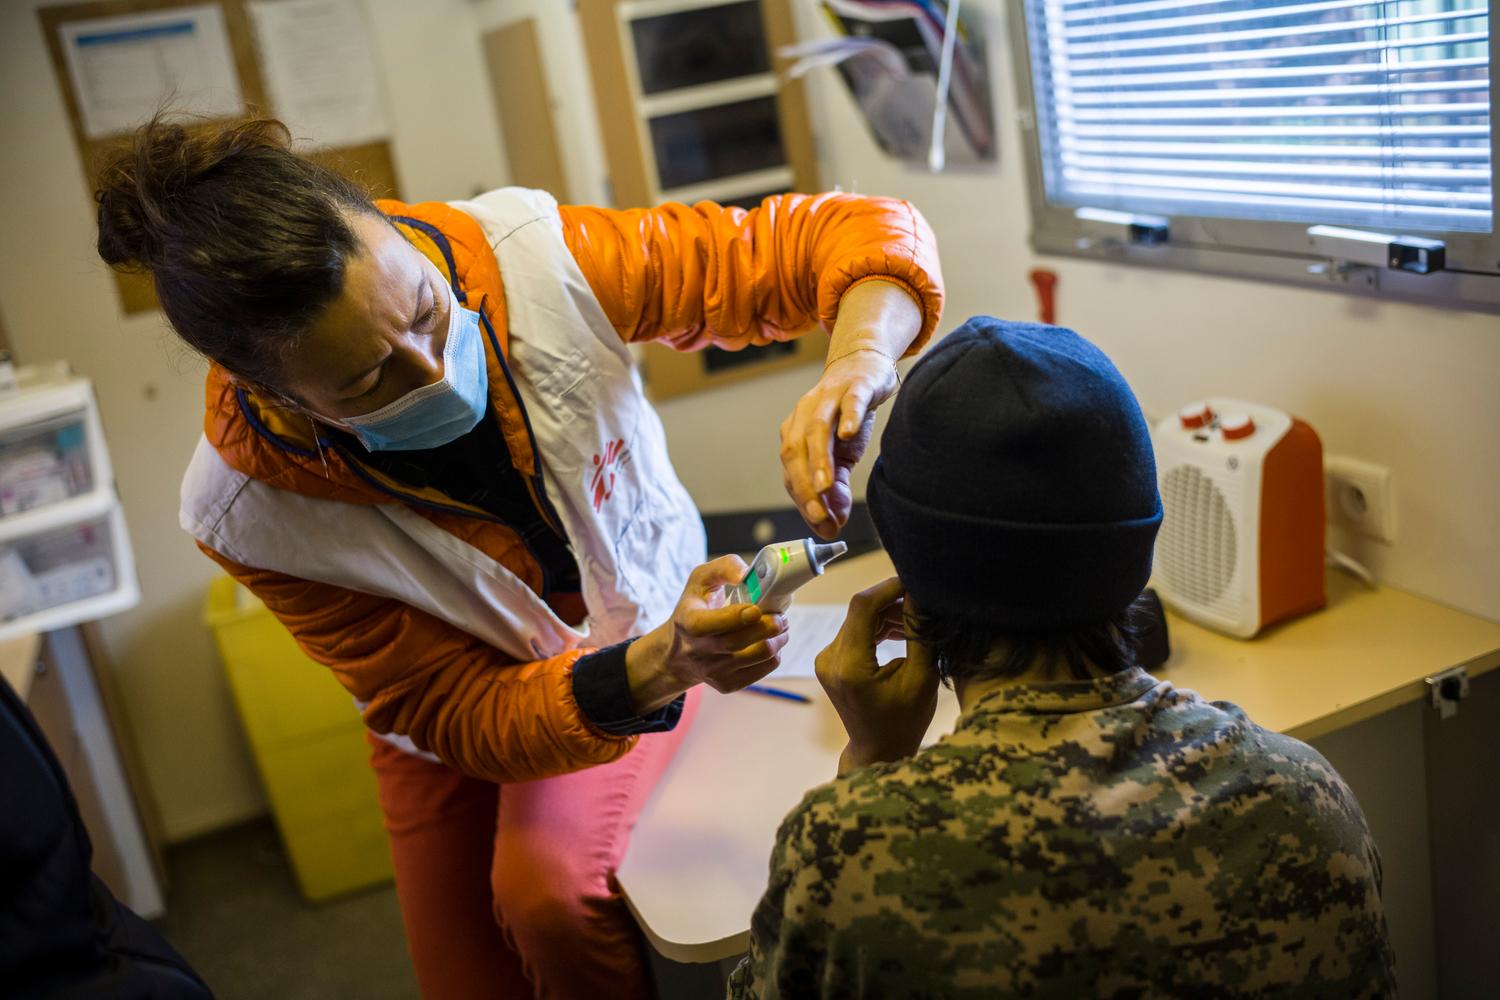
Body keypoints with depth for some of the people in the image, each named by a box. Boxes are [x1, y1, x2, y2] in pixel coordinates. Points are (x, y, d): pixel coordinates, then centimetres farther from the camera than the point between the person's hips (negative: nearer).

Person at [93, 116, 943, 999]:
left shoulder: (534, 256, -31)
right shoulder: (250, 516, -28)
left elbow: (865, 234, -27)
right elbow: (470, 720, -24)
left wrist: (850, 377, -49)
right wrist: (662, 669, -43)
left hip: (653, 633, 0)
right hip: (461, 727, 1)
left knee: (548, 891, -25)